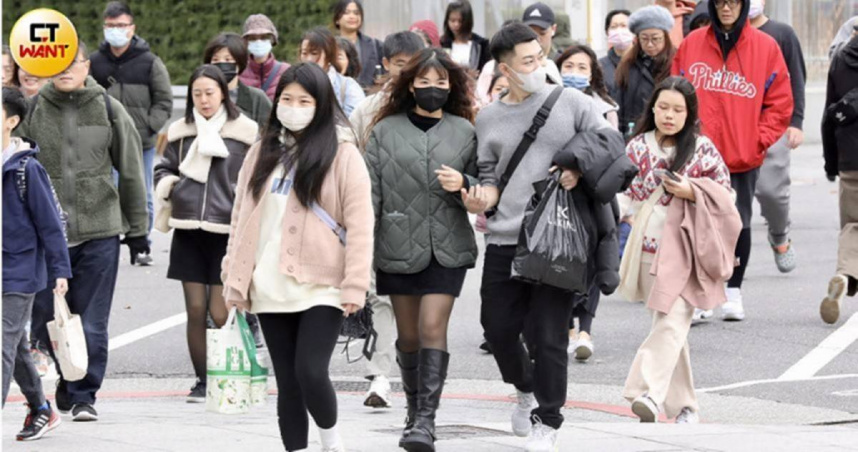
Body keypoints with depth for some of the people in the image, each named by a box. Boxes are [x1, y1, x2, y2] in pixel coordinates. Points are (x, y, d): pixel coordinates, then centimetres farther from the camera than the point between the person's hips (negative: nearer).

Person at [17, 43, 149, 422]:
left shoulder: (109, 110, 1)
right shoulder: (32, 110, 0)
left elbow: (131, 173, 6)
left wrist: (136, 229, 7)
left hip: (99, 233, -1)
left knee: (92, 324, -1)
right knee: (45, 320, 5)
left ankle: (84, 395, 9)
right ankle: (64, 383, 25)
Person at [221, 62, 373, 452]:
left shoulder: (342, 154, -2)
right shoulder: (262, 154, 14)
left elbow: (359, 224, -7)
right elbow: (241, 220, 15)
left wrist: (355, 286, -13)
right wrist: (235, 280, 9)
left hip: (322, 287, -5)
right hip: (271, 288, 5)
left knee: (310, 373, -15)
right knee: (288, 383, 6)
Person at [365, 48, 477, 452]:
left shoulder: (464, 131, 6)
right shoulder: (386, 130, 5)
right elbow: (371, 191, 3)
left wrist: (463, 185, -13)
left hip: (447, 248, -1)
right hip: (398, 248, 1)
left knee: (433, 328, -12)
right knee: (408, 335, 8)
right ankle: (414, 412, 24)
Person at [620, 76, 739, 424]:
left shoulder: (702, 150, 0)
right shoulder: (638, 147, 9)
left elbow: (725, 193, 1)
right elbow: (627, 193, 17)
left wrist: (691, 191, -12)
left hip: (684, 249, -4)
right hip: (649, 248, 4)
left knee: (671, 323, -16)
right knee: (668, 327, 7)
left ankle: (651, 394, -29)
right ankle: (683, 405, 13)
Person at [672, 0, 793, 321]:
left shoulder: (765, 47, 0)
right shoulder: (692, 44, 3)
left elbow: (780, 102, 3)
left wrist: (760, 140, -6)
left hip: (744, 156, 0)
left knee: (739, 222, 7)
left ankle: (734, 292, 18)